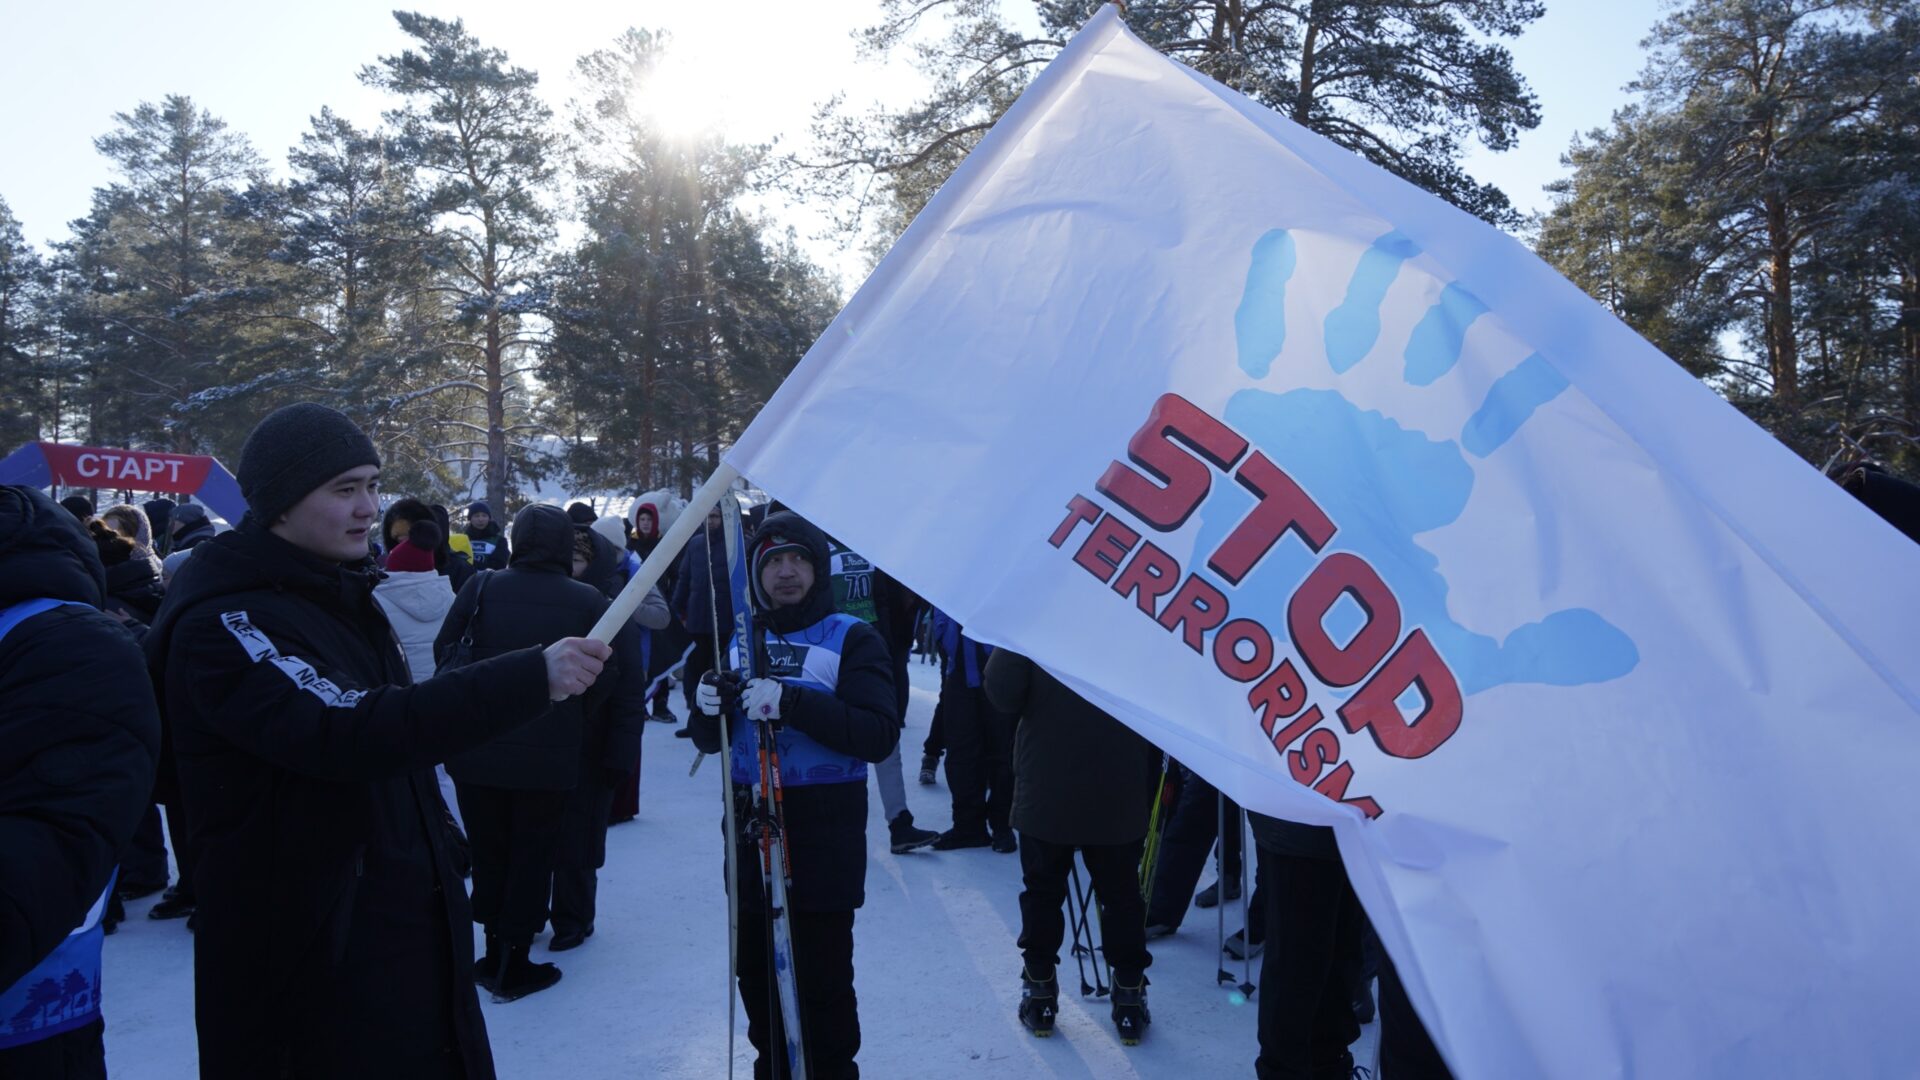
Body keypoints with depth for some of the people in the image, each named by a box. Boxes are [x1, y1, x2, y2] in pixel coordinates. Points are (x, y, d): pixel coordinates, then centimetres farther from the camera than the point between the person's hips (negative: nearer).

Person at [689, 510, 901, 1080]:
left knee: (822, 978, -1)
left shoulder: (852, 639, -5)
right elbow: (710, 740, 15)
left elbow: (881, 735, -18)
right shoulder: (740, 640, 11)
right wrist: (709, 709, -9)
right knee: (756, 969, 15)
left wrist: (793, 702, -28)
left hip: (824, 834, -5)